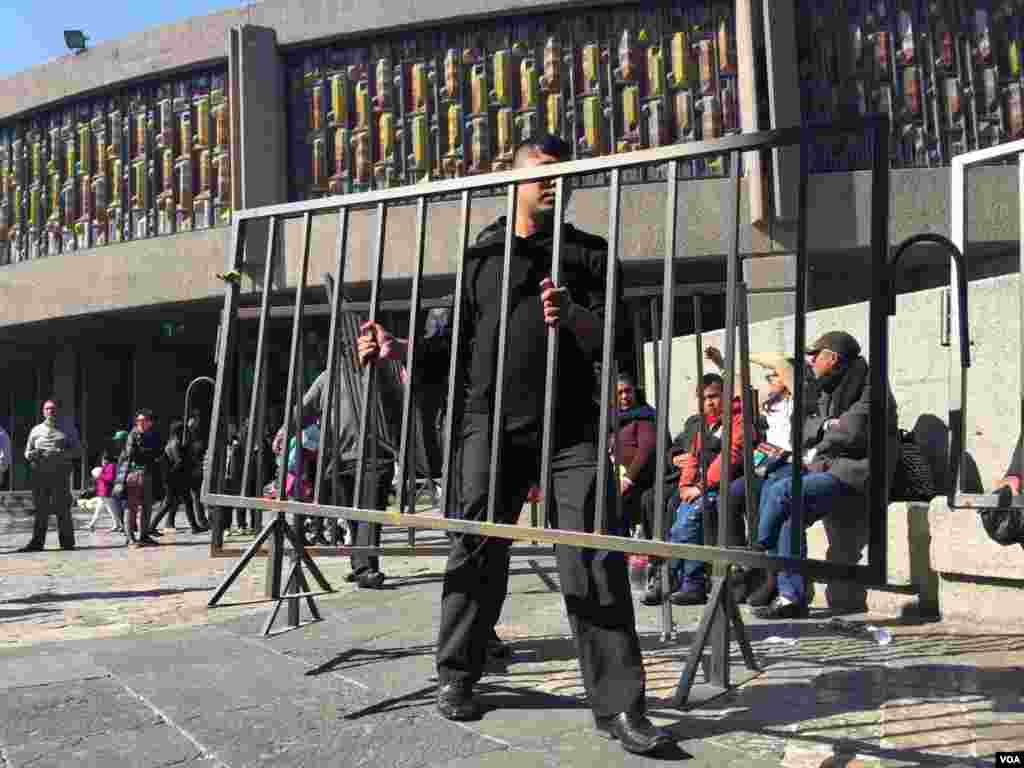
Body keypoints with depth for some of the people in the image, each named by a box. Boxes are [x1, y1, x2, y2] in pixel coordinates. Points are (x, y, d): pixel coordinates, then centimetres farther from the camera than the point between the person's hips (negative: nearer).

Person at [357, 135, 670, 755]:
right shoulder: (481, 256, 16)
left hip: (571, 428, -1)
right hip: (491, 424, 1)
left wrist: (573, 317, -20)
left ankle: (619, 704, 1)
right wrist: (396, 349, 6)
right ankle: (457, 675, 26)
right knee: (477, 550, 7)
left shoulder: (588, 253, 12)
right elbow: (457, 339, 18)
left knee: (595, 559, -6)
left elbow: (606, 343, 1)